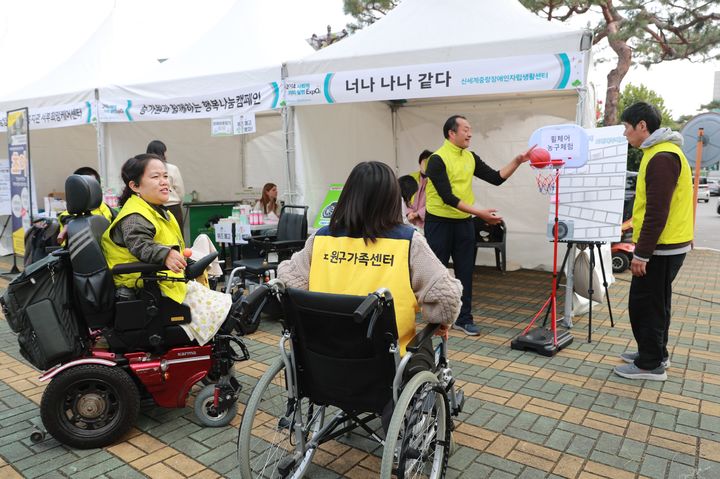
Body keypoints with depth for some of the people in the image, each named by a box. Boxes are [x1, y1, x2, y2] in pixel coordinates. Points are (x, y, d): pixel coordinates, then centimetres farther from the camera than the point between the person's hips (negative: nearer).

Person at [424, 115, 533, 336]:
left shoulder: (471, 158, 7)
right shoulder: (437, 159, -15)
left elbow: (496, 178, 8)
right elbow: (447, 197, -22)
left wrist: (517, 161, -5)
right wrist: (480, 213, -26)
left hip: (464, 222, 6)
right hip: (439, 222, -6)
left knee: (465, 272, 9)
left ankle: (463, 318, 20)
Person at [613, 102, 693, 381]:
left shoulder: (662, 157, -20)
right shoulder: (660, 152, 14)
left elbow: (657, 212, -24)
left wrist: (641, 254, -21)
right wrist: (643, 248, 22)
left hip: (661, 248, -10)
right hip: (666, 245, 10)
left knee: (644, 304, -1)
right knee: (654, 303, 18)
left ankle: (651, 365, 11)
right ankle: (654, 354, 31)